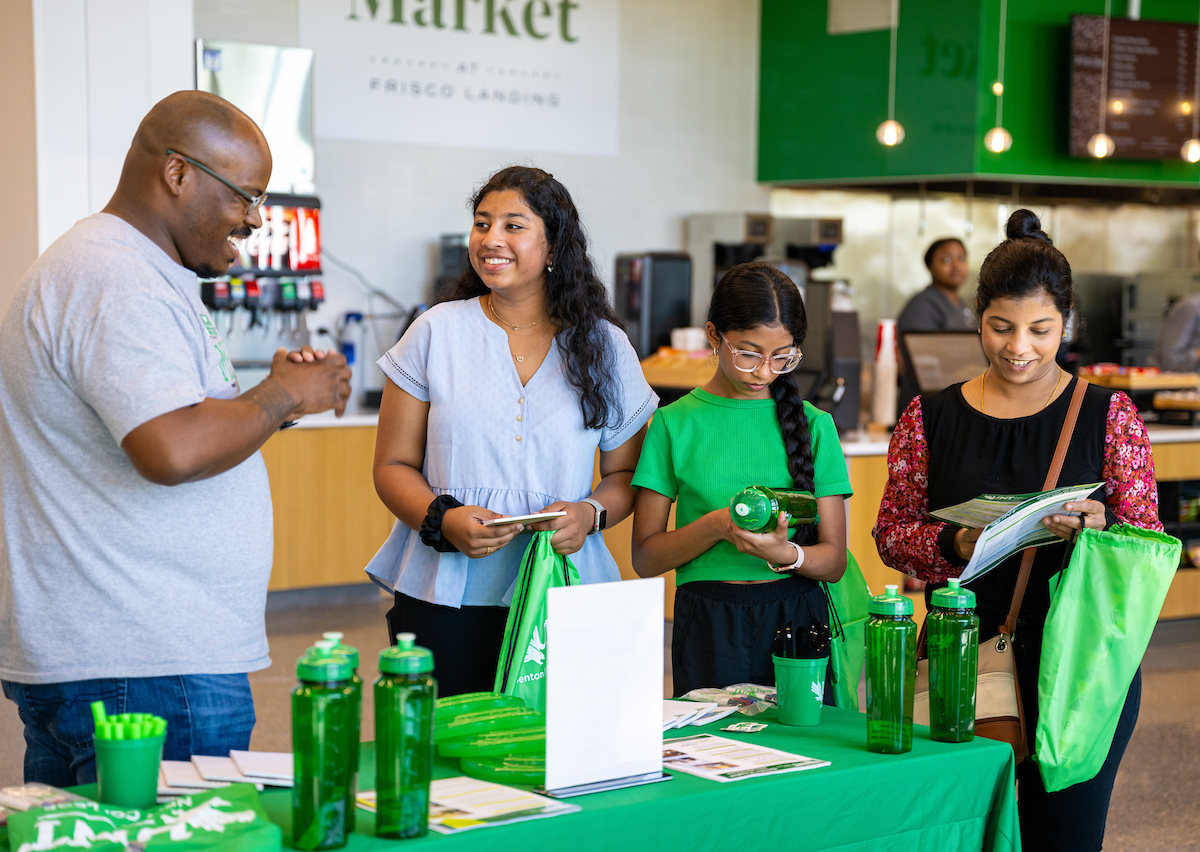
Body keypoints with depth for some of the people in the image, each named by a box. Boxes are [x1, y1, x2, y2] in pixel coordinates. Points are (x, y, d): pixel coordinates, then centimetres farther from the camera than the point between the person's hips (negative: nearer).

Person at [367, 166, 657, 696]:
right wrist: (442, 520, -13)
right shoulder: (436, 334, 5)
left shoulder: (604, 346, 7)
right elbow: (393, 465, 5)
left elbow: (626, 472, 12)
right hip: (445, 597, 0)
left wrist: (591, 513, -9)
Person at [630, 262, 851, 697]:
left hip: (798, 618, 1)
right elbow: (645, 558, 1)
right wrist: (715, 526, -15)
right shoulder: (675, 424, 3)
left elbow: (834, 559, 4)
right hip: (708, 624, -1)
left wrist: (783, 554, -16)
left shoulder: (813, 424, 6)